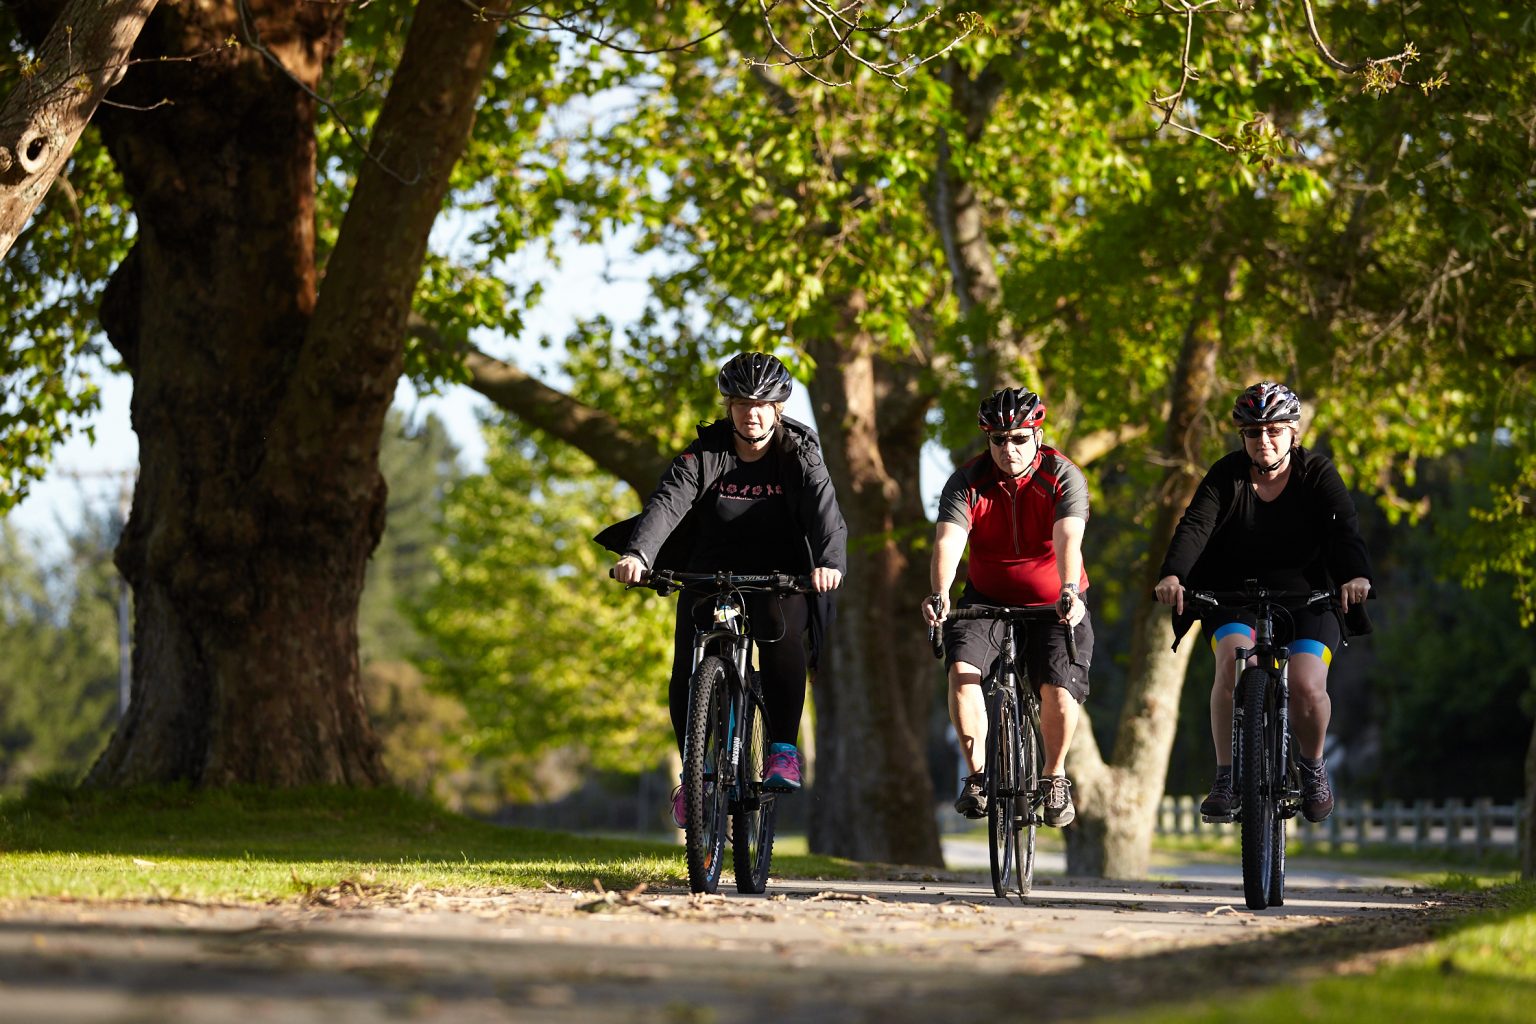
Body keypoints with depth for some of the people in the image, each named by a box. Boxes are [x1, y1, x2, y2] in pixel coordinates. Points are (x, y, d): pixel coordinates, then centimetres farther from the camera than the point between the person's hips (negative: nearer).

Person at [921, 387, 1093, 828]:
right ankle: (977, 773, -11)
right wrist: (940, 592, -47)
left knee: (1059, 689, -21)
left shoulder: (1063, 477, -16)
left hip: (1054, 603, -1)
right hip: (988, 598, 1)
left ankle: (1054, 776, 5)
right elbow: (948, 541, -27)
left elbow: (1067, 540, -32)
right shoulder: (968, 481, -13)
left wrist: (1069, 591, -51)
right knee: (962, 669, -25)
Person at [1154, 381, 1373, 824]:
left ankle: (1313, 764, 9)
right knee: (1233, 661, -29)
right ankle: (1226, 777, -20)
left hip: (1307, 596, -1)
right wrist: (1173, 575, -36)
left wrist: (1356, 575, -39)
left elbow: (1344, 527, -18)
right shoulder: (1228, 474, -2)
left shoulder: (1317, 474, -3)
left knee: (1307, 688, -22)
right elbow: (1195, 525, -16)